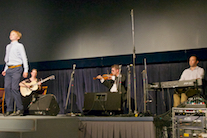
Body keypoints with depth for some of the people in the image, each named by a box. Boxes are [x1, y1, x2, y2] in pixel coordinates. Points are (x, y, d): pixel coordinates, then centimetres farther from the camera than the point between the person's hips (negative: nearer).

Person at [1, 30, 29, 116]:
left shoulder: (19, 46, 1)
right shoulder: (8, 46, 19)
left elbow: (24, 58, -2)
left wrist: (25, 70, -8)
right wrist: (5, 69, 17)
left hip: (16, 68, -6)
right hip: (8, 69, 6)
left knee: (14, 88, -13)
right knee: (7, 88, -1)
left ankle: (20, 110, -6)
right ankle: (9, 110, 5)